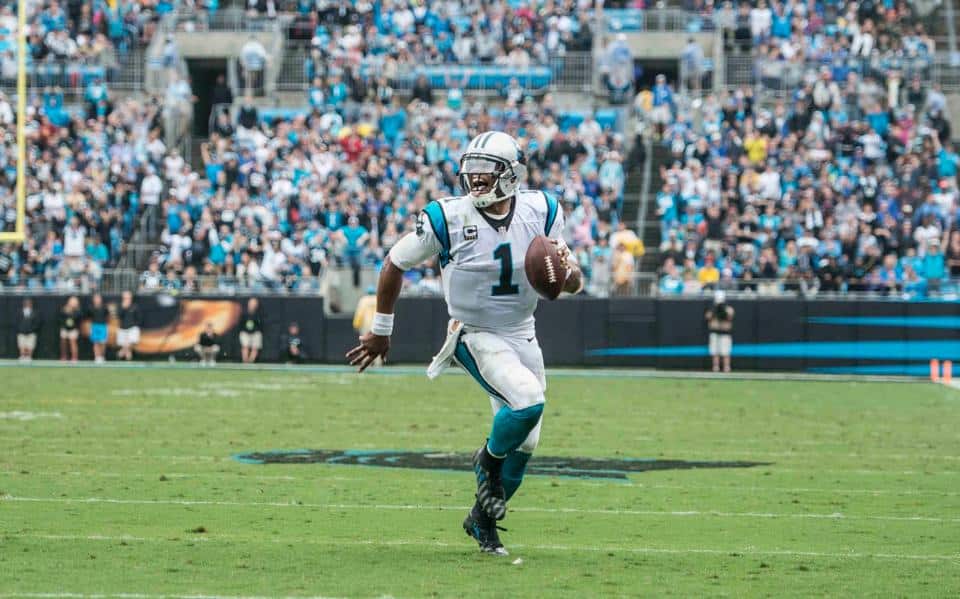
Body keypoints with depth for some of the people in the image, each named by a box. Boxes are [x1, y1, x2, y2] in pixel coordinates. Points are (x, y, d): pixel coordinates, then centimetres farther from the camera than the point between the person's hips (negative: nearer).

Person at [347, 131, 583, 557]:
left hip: (523, 336, 5)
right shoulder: (448, 219, -17)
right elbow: (394, 266, -2)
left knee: (524, 443, 9)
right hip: (475, 336, -5)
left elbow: (573, 284, 2)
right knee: (528, 401, -29)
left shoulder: (540, 213, -7)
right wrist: (380, 331, 5)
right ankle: (489, 459, 2)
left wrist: (567, 272, -24)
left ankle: (483, 519, 30)